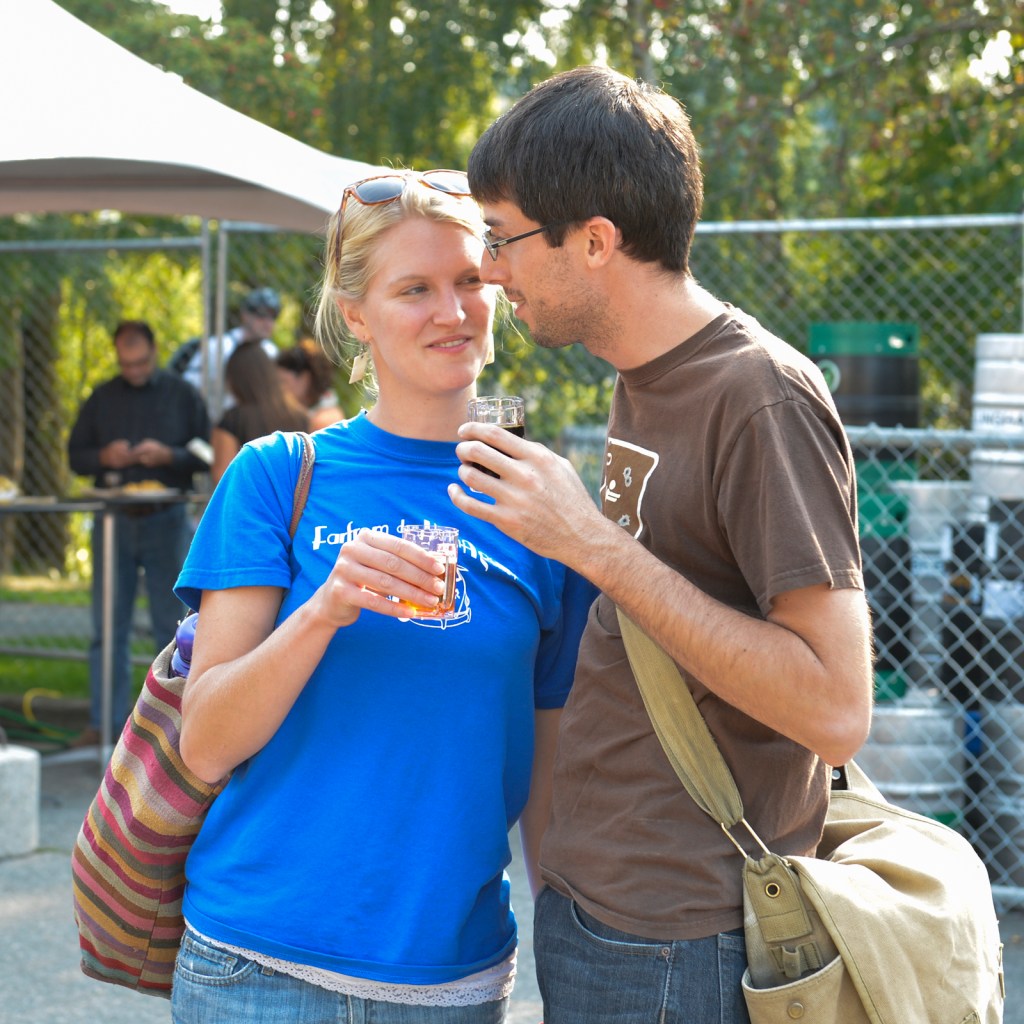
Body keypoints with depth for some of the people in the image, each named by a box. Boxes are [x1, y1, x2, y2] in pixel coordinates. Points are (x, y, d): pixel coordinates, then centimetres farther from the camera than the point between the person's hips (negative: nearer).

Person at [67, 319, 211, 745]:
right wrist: (105, 457, -10)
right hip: (113, 519, 2)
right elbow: (75, 454, 11)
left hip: (166, 521, -2)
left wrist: (168, 456, -16)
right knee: (108, 626, 3)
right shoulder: (102, 399, 10)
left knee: (172, 625, 1)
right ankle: (106, 722, 9)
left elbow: (205, 455, 1)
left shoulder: (182, 395, 4)